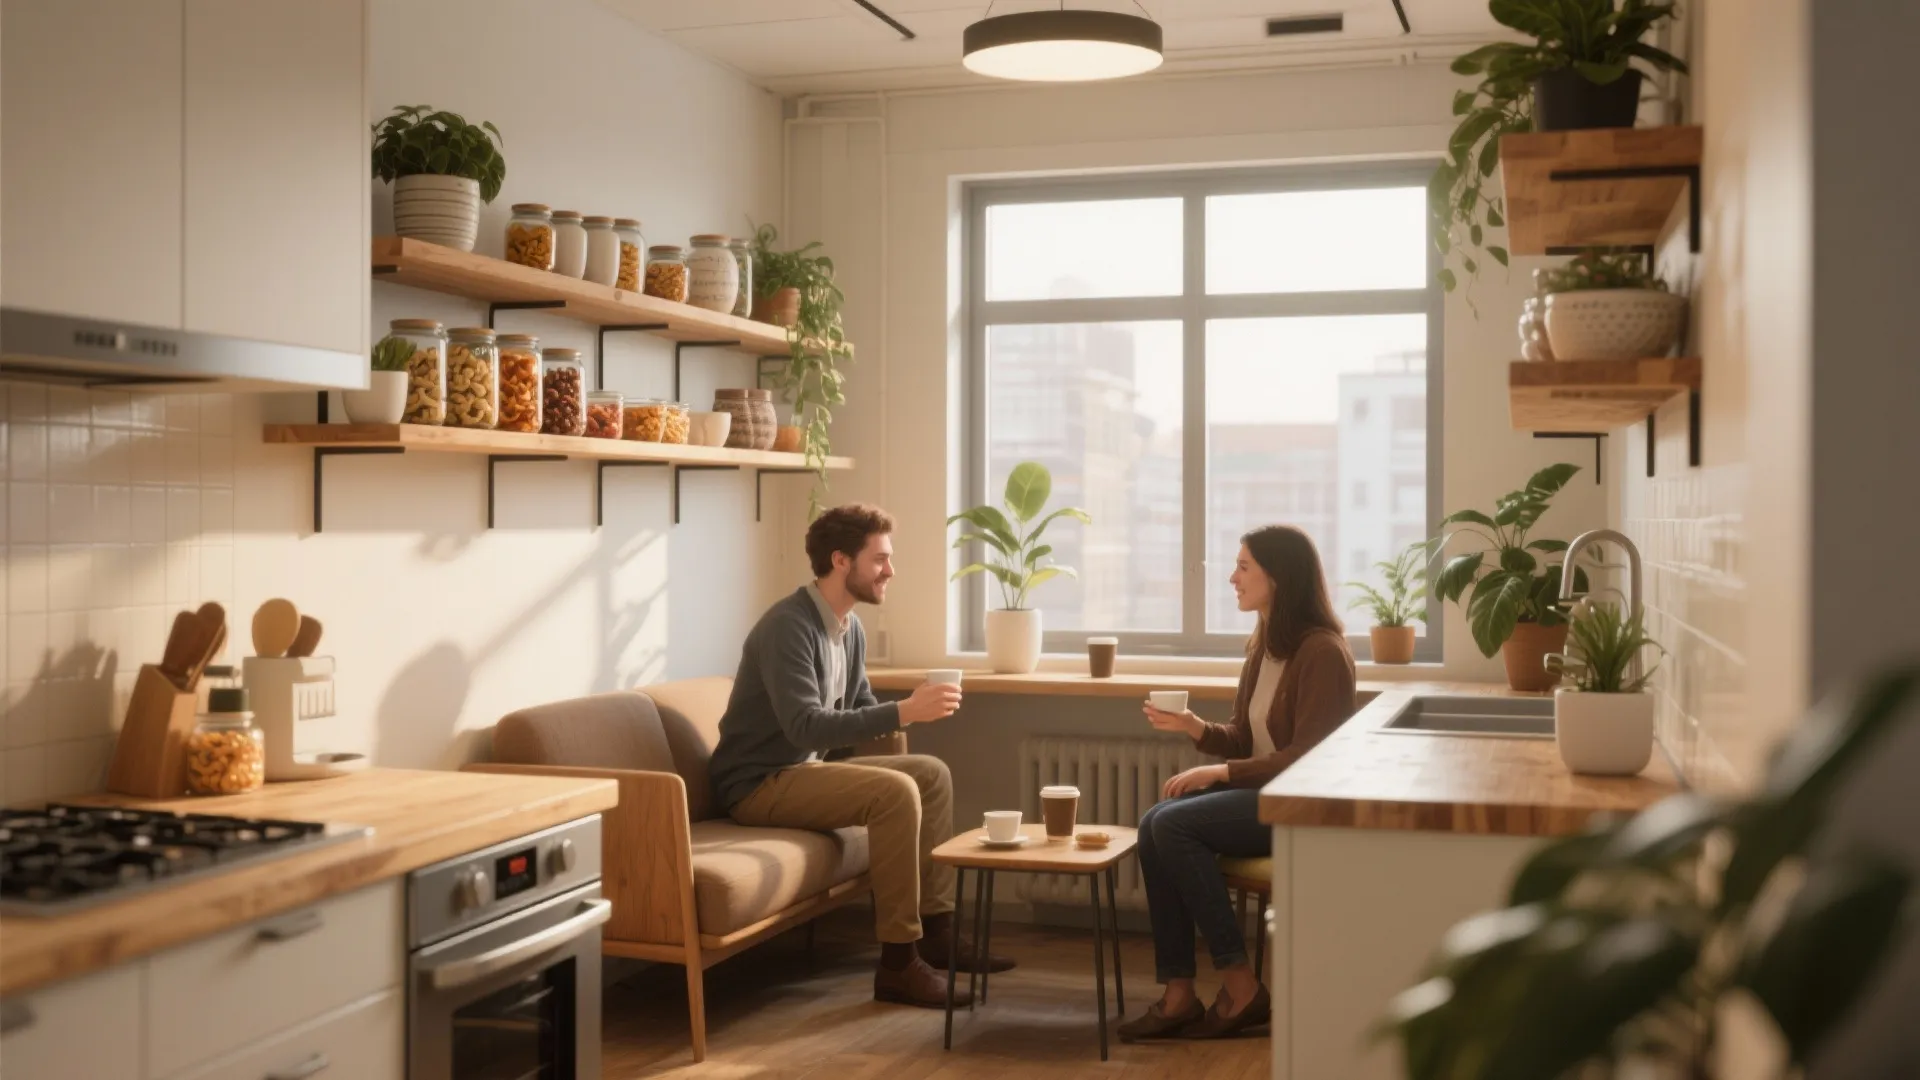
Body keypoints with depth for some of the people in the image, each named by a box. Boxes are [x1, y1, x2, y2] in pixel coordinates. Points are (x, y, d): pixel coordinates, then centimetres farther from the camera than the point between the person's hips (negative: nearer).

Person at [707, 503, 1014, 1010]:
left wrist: (914, 707, -3)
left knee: (932, 773, 6)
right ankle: (898, 961, -20)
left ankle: (935, 932, 9)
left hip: (807, 768, 10)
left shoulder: (850, 629, 7)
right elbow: (805, 727, -31)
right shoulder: (788, 627, -22)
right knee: (896, 791, -26)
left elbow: (860, 708, 17)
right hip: (759, 783, -10)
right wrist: (902, 712, -33)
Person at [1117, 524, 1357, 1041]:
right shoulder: (1262, 643, 12)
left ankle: (1241, 988, -15)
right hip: (1260, 791, 8)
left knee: (1175, 825, -24)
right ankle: (1179, 993, -16)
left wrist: (1221, 771, -21)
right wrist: (1196, 729, -4)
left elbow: (1306, 758, -20)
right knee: (1154, 823, -15)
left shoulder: (1322, 652, -15)